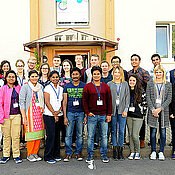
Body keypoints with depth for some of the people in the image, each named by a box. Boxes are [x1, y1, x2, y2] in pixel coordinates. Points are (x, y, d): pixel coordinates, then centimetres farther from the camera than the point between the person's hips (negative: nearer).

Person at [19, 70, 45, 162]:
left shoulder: (40, 87, 12)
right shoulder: (25, 87, -4)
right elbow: (22, 102, -8)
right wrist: (24, 117, -13)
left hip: (39, 113, 5)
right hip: (30, 113, -5)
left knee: (39, 133, 6)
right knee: (31, 133, -4)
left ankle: (35, 153, 20)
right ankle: (29, 154, 12)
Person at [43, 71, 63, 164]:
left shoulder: (61, 89, 13)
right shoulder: (48, 88, -2)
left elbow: (63, 102, 11)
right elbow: (47, 102, -8)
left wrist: (59, 111, -6)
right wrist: (54, 114, -9)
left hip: (58, 115, 5)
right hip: (49, 115, -5)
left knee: (57, 135, 8)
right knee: (51, 135, -6)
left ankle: (56, 155, 21)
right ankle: (48, 157, 5)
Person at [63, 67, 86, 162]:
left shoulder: (84, 86, 5)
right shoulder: (67, 86, 6)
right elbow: (65, 102, 4)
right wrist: (65, 116, -2)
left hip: (80, 113, 0)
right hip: (70, 112, 0)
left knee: (80, 134, 6)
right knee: (68, 134, 1)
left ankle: (78, 152, 19)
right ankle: (68, 153, 14)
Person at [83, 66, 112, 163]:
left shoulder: (105, 87, 9)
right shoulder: (87, 86, 3)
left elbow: (109, 101, 8)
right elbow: (84, 100, 3)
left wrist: (109, 114, 3)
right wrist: (87, 112, -5)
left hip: (104, 115, 2)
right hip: (92, 115, -1)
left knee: (104, 136, 7)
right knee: (90, 136, 3)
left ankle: (104, 155, 19)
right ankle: (90, 155, 16)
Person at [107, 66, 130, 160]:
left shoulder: (125, 84, 10)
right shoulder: (109, 84, 7)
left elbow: (127, 97, 6)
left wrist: (126, 110, -3)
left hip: (122, 110, 1)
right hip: (113, 110, 0)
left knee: (122, 131, 2)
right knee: (114, 131, 4)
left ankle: (120, 150, 12)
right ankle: (115, 150, 11)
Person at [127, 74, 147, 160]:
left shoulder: (141, 92, -2)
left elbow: (145, 104, 1)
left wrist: (143, 114, -1)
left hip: (138, 117, -4)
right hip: (128, 116, 4)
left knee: (135, 135, -7)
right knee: (130, 135, 8)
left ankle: (138, 152, 13)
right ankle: (132, 152, 19)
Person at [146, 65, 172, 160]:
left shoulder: (168, 85, 8)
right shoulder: (150, 83, 6)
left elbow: (169, 99, 1)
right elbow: (148, 97, 1)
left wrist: (160, 108, -11)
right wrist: (152, 109, -9)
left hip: (164, 111, 1)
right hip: (152, 111, 0)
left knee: (163, 132, 4)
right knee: (153, 131, 2)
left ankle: (161, 152, 15)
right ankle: (153, 151, 14)